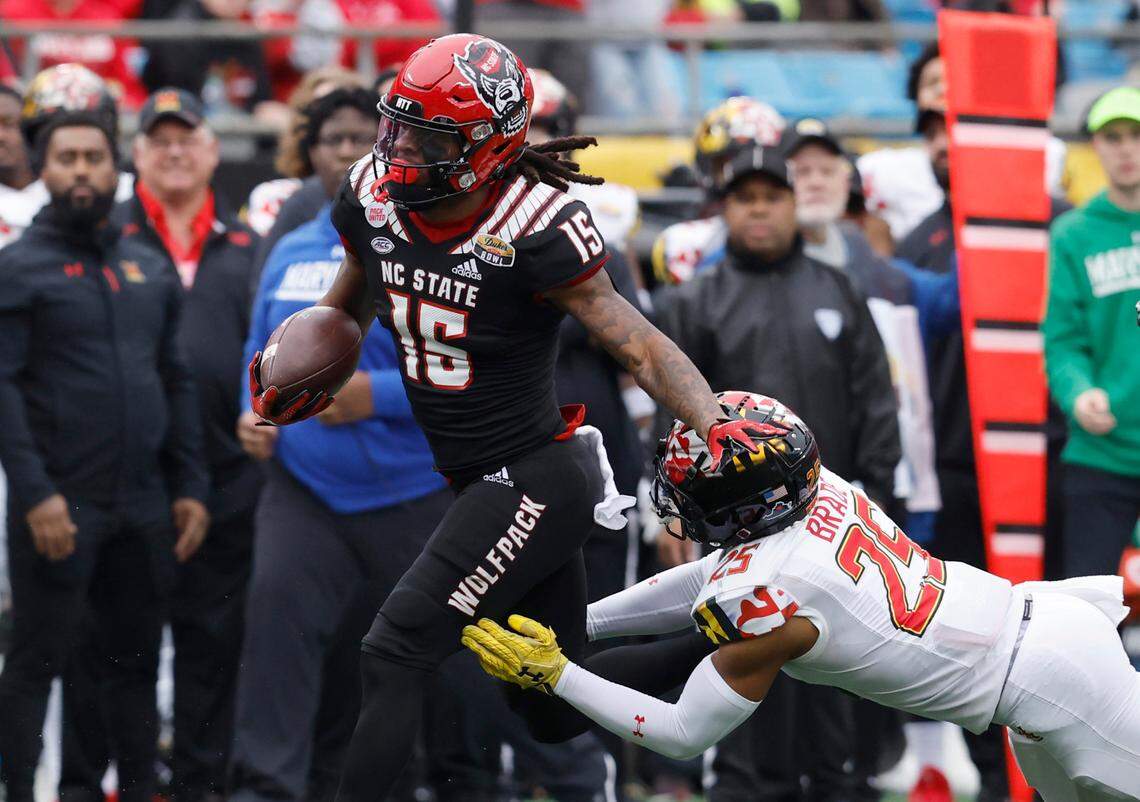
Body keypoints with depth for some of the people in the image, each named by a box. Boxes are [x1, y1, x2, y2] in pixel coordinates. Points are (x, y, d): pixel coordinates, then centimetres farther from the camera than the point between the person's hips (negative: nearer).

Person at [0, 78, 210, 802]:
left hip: (144, 508, 6)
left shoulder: (151, 269, 14)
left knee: (137, 661, 10)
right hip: (60, 508, -5)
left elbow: (177, 382, 16)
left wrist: (191, 487, 8)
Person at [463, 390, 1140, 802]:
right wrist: (577, 623, 13)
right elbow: (710, 583, 14)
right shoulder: (819, 489, -3)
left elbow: (684, 735, -11)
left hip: (1051, 687, -7)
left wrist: (554, 673, -7)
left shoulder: (763, 597, -24)